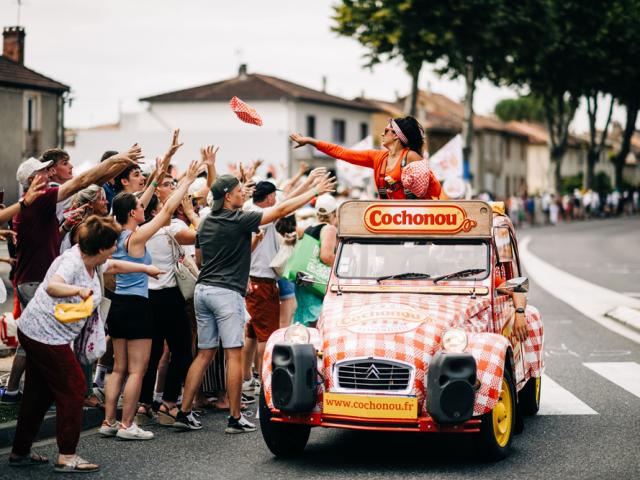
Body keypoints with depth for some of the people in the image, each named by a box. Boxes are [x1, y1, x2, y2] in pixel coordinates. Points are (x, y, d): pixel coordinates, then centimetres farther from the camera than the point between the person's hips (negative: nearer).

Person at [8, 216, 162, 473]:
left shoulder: (92, 261, 5)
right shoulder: (72, 262, -24)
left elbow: (115, 266, 26)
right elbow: (52, 287, -43)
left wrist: (145, 269, 35)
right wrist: (79, 290, -60)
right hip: (47, 335, -10)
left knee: (39, 393, 15)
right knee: (73, 388, -5)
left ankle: (20, 452, 24)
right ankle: (67, 456, 0)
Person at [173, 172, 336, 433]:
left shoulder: (206, 223, 13)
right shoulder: (239, 221, -10)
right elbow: (281, 210, -10)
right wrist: (315, 191, -4)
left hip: (202, 289, 8)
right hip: (227, 291, -8)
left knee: (204, 354, 12)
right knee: (234, 355, -3)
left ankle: (184, 412, 9)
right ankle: (235, 418, -2)